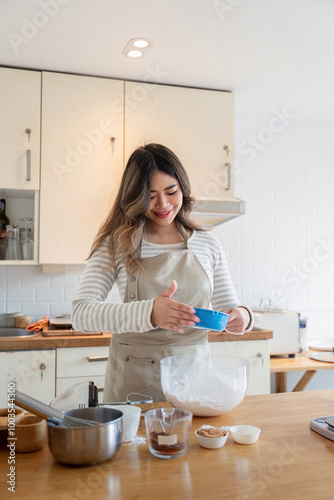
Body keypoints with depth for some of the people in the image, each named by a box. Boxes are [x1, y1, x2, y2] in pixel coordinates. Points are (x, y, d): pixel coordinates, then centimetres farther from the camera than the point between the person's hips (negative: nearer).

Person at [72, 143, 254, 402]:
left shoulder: (208, 244, 2)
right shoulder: (117, 244, -6)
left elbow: (227, 307, 10)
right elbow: (81, 314, -16)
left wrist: (241, 315, -15)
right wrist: (148, 313, -32)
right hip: (134, 378, -2)